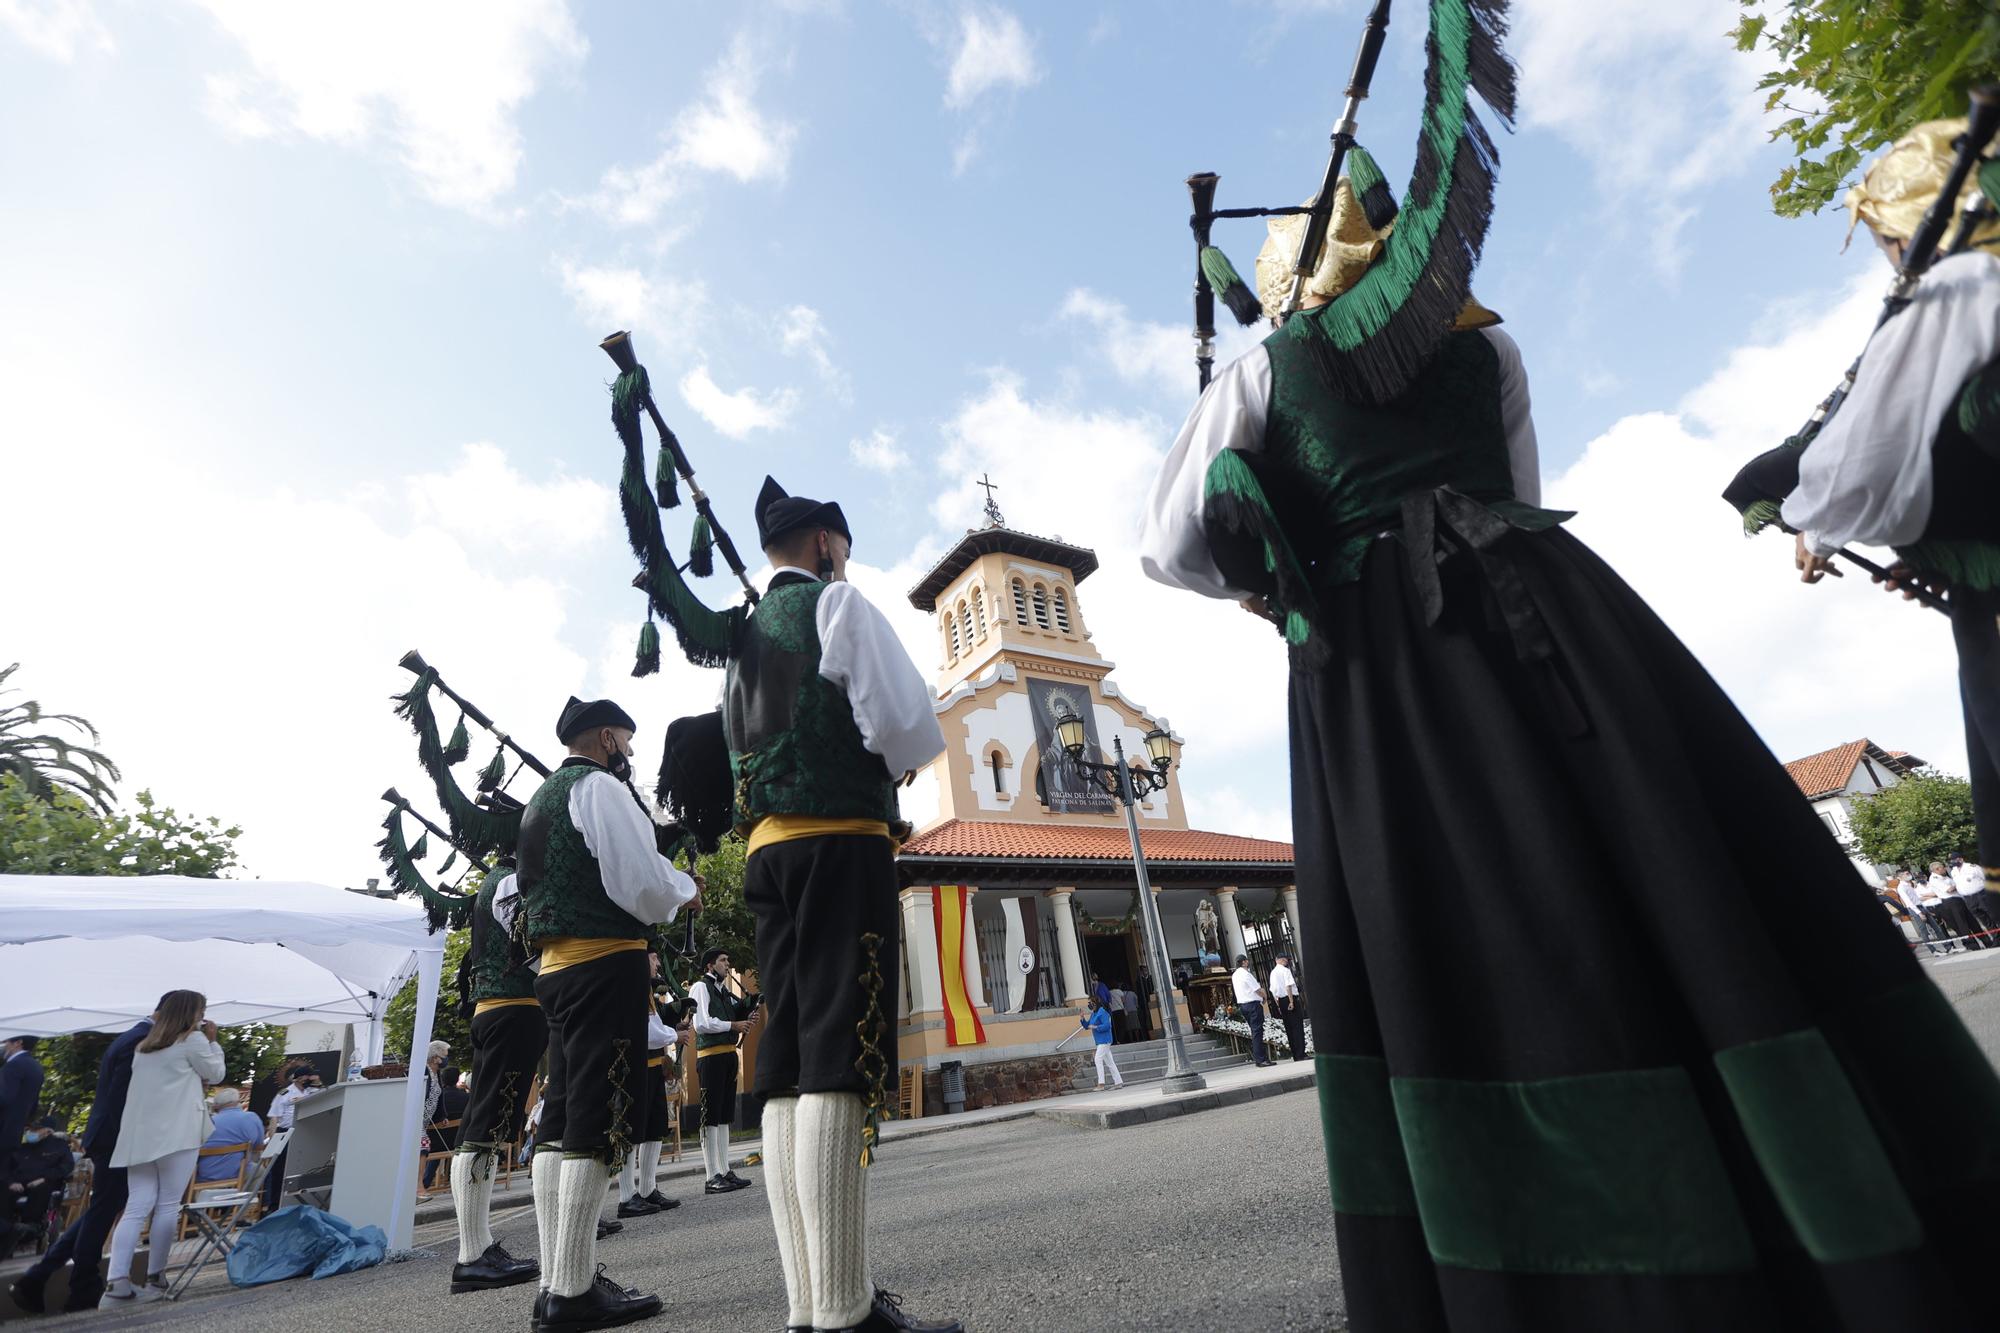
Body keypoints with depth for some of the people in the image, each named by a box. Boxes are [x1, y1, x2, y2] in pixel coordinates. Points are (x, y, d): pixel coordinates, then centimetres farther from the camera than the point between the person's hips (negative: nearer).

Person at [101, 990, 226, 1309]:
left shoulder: (144, 1046, 21)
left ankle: (117, 1284, -11)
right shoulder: (193, 1040, -2)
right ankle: (154, 1279, 5)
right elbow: (215, 1074, 9)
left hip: (139, 1135, 7)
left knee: (137, 1208, 1)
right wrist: (212, 1041, 14)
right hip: (175, 1133, -7)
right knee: (168, 1206, 0)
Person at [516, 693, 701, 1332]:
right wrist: (685, 890, 2)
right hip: (605, 962, -10)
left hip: (555, 965, 10)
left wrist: (662, 889, 20)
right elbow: (642, 886, -17)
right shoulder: (599, 786, -9)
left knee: (560, 1121, 9)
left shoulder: (541, 799, 21)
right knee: (596, 1125, -7)